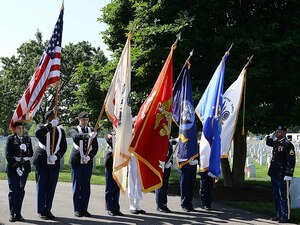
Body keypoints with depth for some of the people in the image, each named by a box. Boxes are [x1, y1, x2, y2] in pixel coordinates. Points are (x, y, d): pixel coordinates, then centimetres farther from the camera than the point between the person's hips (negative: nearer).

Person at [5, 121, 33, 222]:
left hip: (24, 168, 4)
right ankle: (12, 214, 4)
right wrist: (16, 167, -15)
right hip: (13, 168, -4)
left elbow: (31, 153, 8)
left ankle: (18, 214, 12)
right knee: (13, 191, -1)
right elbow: (8, 155, -7)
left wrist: (26, 150, -14)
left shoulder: (27, 139, 12)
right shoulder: (10, 139, 0)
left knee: (21, 191, 6)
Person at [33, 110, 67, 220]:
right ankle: (41, 211, 6)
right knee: (41, 187, 0)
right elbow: (38, 133, -20)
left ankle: (48, 210, 14)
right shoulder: (42, 127, 4)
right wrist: (50, 125, -23)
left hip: (55, 163, 3)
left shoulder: (61, 131, 13)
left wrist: (56, 156, -8)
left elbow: (64, 147, 8)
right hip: (42, 161, -3)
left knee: (51, 187, 5)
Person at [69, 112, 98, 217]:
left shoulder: (91, 130, 12)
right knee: (77, 186, 1)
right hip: (77, 161, -3)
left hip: (88, 162, 3)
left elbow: (95, 147, 10)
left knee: (86, 187, 5)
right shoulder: (74, 129, 2)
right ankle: (77, 210, 6)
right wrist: (88, 135, -37)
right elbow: (75, 136, -22)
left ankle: (84, 209, 12)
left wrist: (89, 156, -7)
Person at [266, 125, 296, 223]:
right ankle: (279, 215, 24)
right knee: (276, 196, 15)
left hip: (282, 176, -9)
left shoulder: (288, 145, -14)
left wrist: (288, 175, -21)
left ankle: (285, 216, 5)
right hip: (274, 175, 9)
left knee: (284, 197, -1)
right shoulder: (276, 142, 11)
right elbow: (268, 142, 32)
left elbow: (291, 161, -18)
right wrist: (272, 135, 13)